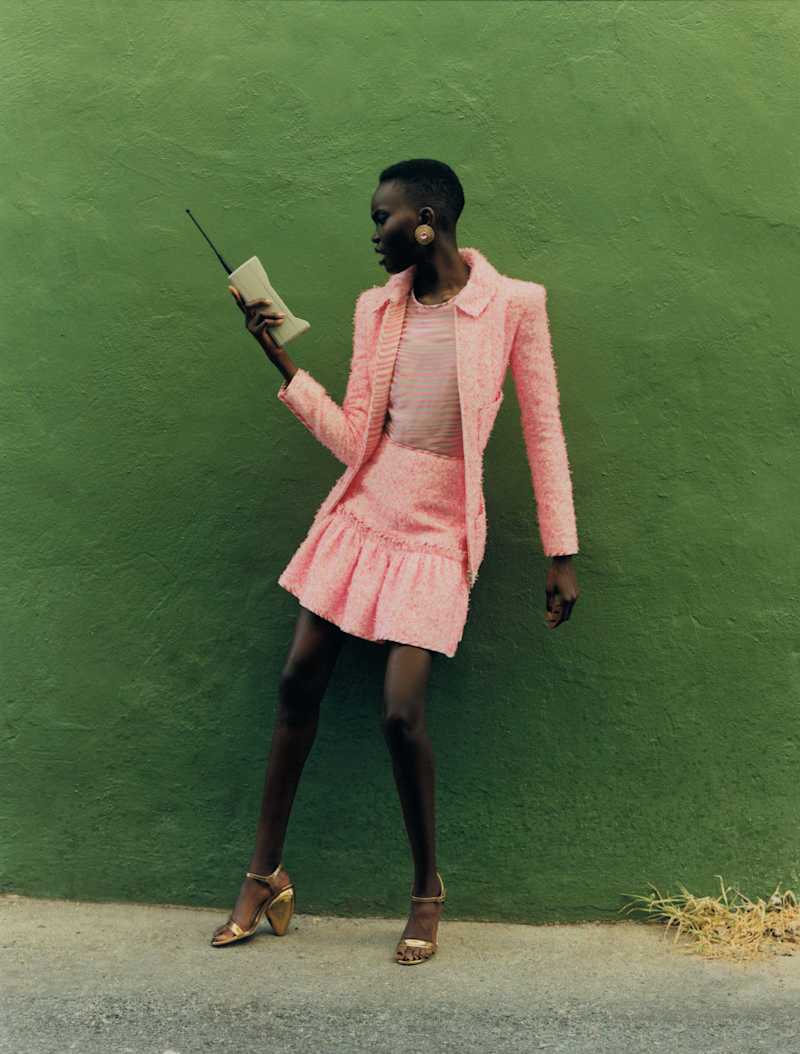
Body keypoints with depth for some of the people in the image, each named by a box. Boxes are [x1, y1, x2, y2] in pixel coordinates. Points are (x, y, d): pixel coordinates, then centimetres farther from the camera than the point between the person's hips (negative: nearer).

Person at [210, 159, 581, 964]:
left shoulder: (513, 305, -8)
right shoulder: (377, 308, 5)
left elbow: (543, 429, -4)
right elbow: (352, 439, 2)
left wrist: (561, 555, -5)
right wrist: (282, 363, -5)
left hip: (436, 536, -4)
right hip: (361, 512, 5)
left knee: (401, 711, -13)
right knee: (298, 685, 4)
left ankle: (427, 890, 12)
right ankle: (265, 875, 20)